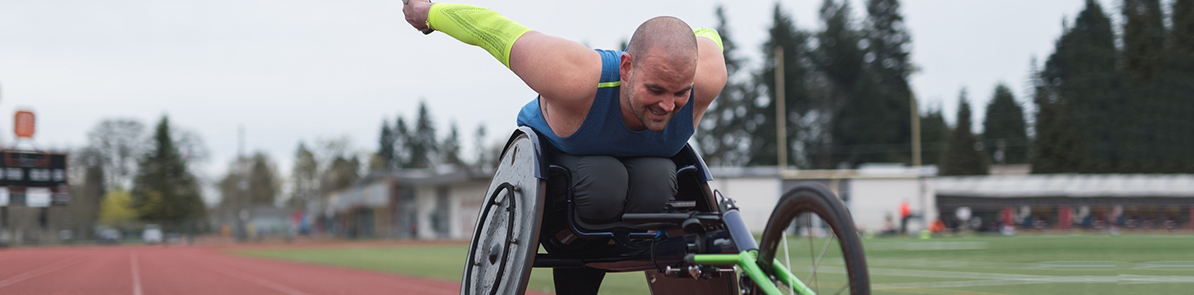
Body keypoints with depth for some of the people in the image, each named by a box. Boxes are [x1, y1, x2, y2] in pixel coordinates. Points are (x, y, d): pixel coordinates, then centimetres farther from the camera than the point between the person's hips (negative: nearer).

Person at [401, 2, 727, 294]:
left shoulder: (705, 78, -35)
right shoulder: (576, 79, -44)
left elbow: (707, 37, -10)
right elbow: (491, 28, -32)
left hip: (643, 159, 3)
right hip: (555, 153, -3)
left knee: (656, 184, -31)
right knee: (602, 184, -36)